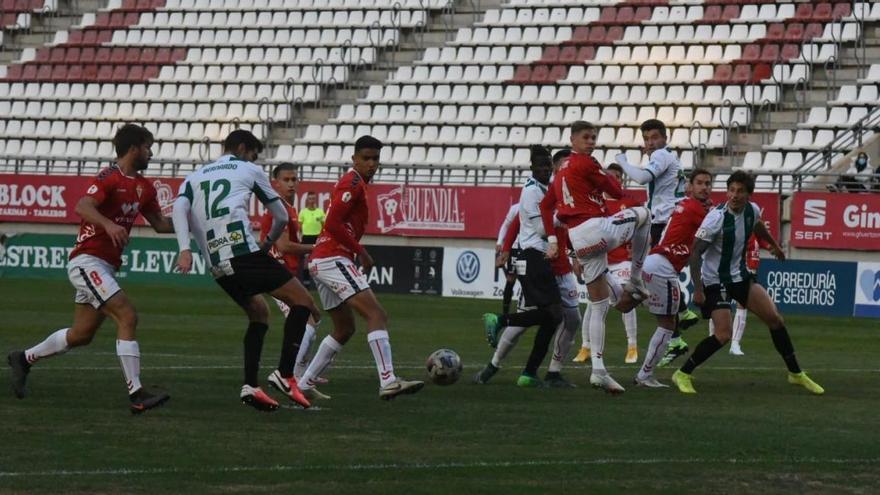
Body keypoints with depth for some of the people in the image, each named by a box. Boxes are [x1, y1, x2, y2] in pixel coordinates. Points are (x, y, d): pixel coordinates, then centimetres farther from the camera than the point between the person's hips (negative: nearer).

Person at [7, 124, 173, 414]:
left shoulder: (143, 188, 14)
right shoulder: (109, 178, -12)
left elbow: (160, 224, 21)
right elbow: (82, 207, -28)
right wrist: (109, 224, -44)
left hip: (106, 267, 10)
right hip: (88, 262, -10)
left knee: (82, 335, 14)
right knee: (127, 317, -19)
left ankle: (24, 359, 33)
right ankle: (136, 395, -23)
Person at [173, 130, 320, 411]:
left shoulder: (194, 177, 25)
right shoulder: (250, 171, 14)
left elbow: (180, 208, 4)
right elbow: (281, 216, 18)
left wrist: (184, 249, -4)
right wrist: (268, 243, 37)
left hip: (217, 266, 6)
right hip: (243, 251, -6)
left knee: (259, 313, 23)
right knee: (302, 302, 2)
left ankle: (250, 385, 8)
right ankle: (285, 374, -11)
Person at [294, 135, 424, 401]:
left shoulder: (352, 183, 21)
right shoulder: (353, 183, -9)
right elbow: (333, 224, -19)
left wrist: (356, 253, 16)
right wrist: (361, 252, -13)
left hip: (321, 263, 11)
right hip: (334, 260, -11)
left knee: (344, 329, 18)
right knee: (376, 315, -18)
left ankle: (305, 383, 17)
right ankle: (388, 381, -31)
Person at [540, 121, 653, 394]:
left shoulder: (562, 170, 22)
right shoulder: (586, 164, -5)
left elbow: (546, 205, 23)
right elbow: (617, 192, -1)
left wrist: (552, 240, 18)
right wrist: (611, 178, 21)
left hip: (578, 239, 8)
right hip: (597, 229, -8)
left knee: (599, 305, 10)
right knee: (643, 213, 16)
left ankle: (598, 370, 2)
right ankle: (636, 280, 15)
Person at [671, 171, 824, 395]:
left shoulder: (752, 210, -5)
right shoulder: (717, 217, -25)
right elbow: (695, 252, -23)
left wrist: (774, 245, 40)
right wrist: (698, 289, -29)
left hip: (740, 276, 7)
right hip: (715, 281, -7)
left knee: (774, 318, 4)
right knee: (723, 335, -18)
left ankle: (796, 373, 18)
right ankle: (682, 374, -1)